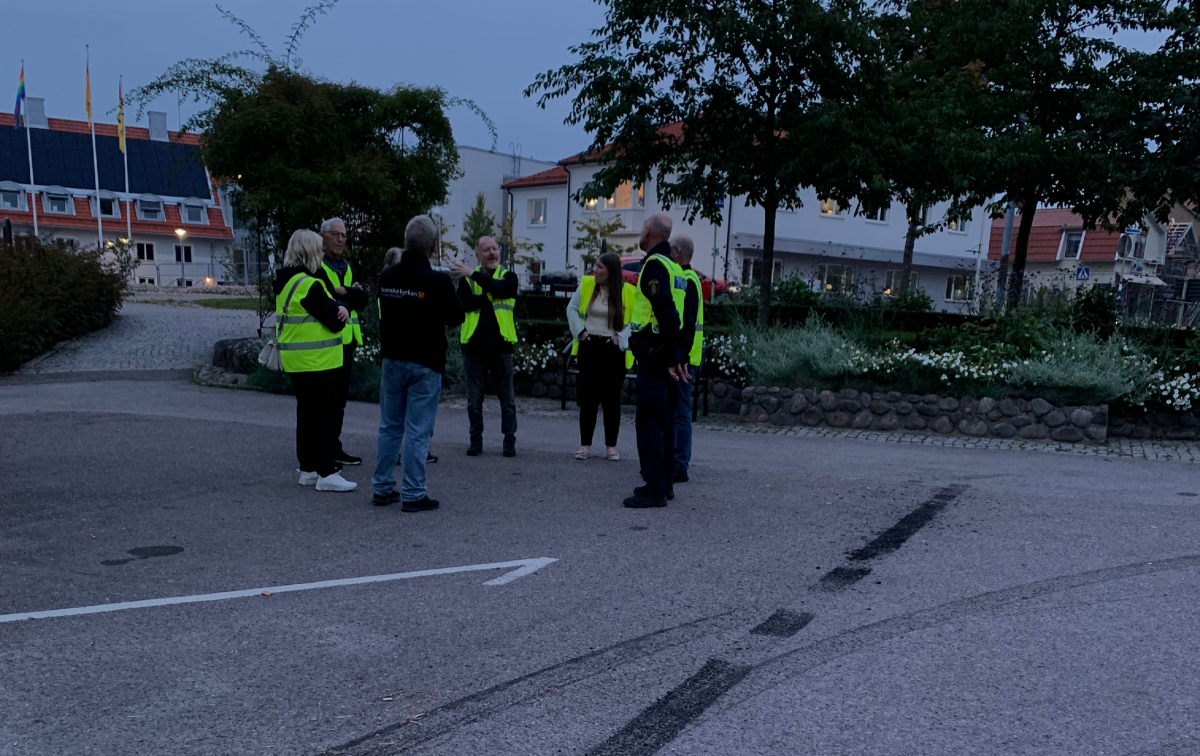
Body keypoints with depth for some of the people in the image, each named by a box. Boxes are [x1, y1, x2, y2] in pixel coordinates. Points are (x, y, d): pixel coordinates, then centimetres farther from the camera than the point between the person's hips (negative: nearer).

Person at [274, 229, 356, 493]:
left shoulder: (286, 283, 13)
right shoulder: (308, 285, -19)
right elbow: (336, 321, -19)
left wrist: (337, 308, -11)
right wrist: (341, 311, 1)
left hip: (296, 362, 10)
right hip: (316, 361, -10)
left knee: (307, 413, 15)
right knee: (326, 415, -5)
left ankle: (308, 469, 22)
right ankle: (326, 473, -3)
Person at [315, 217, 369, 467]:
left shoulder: (346, 267, 17)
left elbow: (363, 299, 4)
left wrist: (343, 292, -9)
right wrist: (351, 294, -11)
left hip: (346, 340, 8)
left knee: (340, 396, 13)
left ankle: (334, 447, 22)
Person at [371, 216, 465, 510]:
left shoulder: (386, 276, 2)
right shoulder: (438, 281, -17)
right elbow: (455, 317, -4)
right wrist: (452, 293, 12)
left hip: (392, 360, 6)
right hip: (425, 364, -5)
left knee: (390, 427, 15)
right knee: (418, 431, 0)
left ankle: (382, 488, 21)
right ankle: (413, 494, 5)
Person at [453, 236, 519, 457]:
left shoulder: (508, 277, 4)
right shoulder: (467, 278, 7)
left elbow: (500, 289, -19)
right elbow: (464, 303, -11)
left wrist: (474, 274, -23)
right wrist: (491, 297, -15)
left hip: (500, 346, -1)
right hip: (474, 346, 1)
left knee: (506, 397, 5)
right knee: (474, 398, 6)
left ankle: (509, 441, 15)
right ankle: (476, 440, 18)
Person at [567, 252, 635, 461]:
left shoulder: (628, 292, -8)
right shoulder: (586, 284, 0)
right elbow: (572, 309, 10)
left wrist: (622, 338, -13)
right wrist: (580, 331, -1)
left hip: (614, 351, -2)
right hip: (589, 348, 2)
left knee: (611, 398, 3)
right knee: (588, 396, 4)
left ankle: (611, 446, 13)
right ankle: (585, 445, 11)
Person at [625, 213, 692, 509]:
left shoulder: (654, 265, -12)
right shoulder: (675, 267, 18)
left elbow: (666, 313, -22)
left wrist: (671, 358, -22)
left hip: (654, 355, -10)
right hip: (670, 355, 10)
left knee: (649, 421, -8)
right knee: (664, 420, 14)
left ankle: (655, 489, -7)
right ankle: (665, 483, 21)